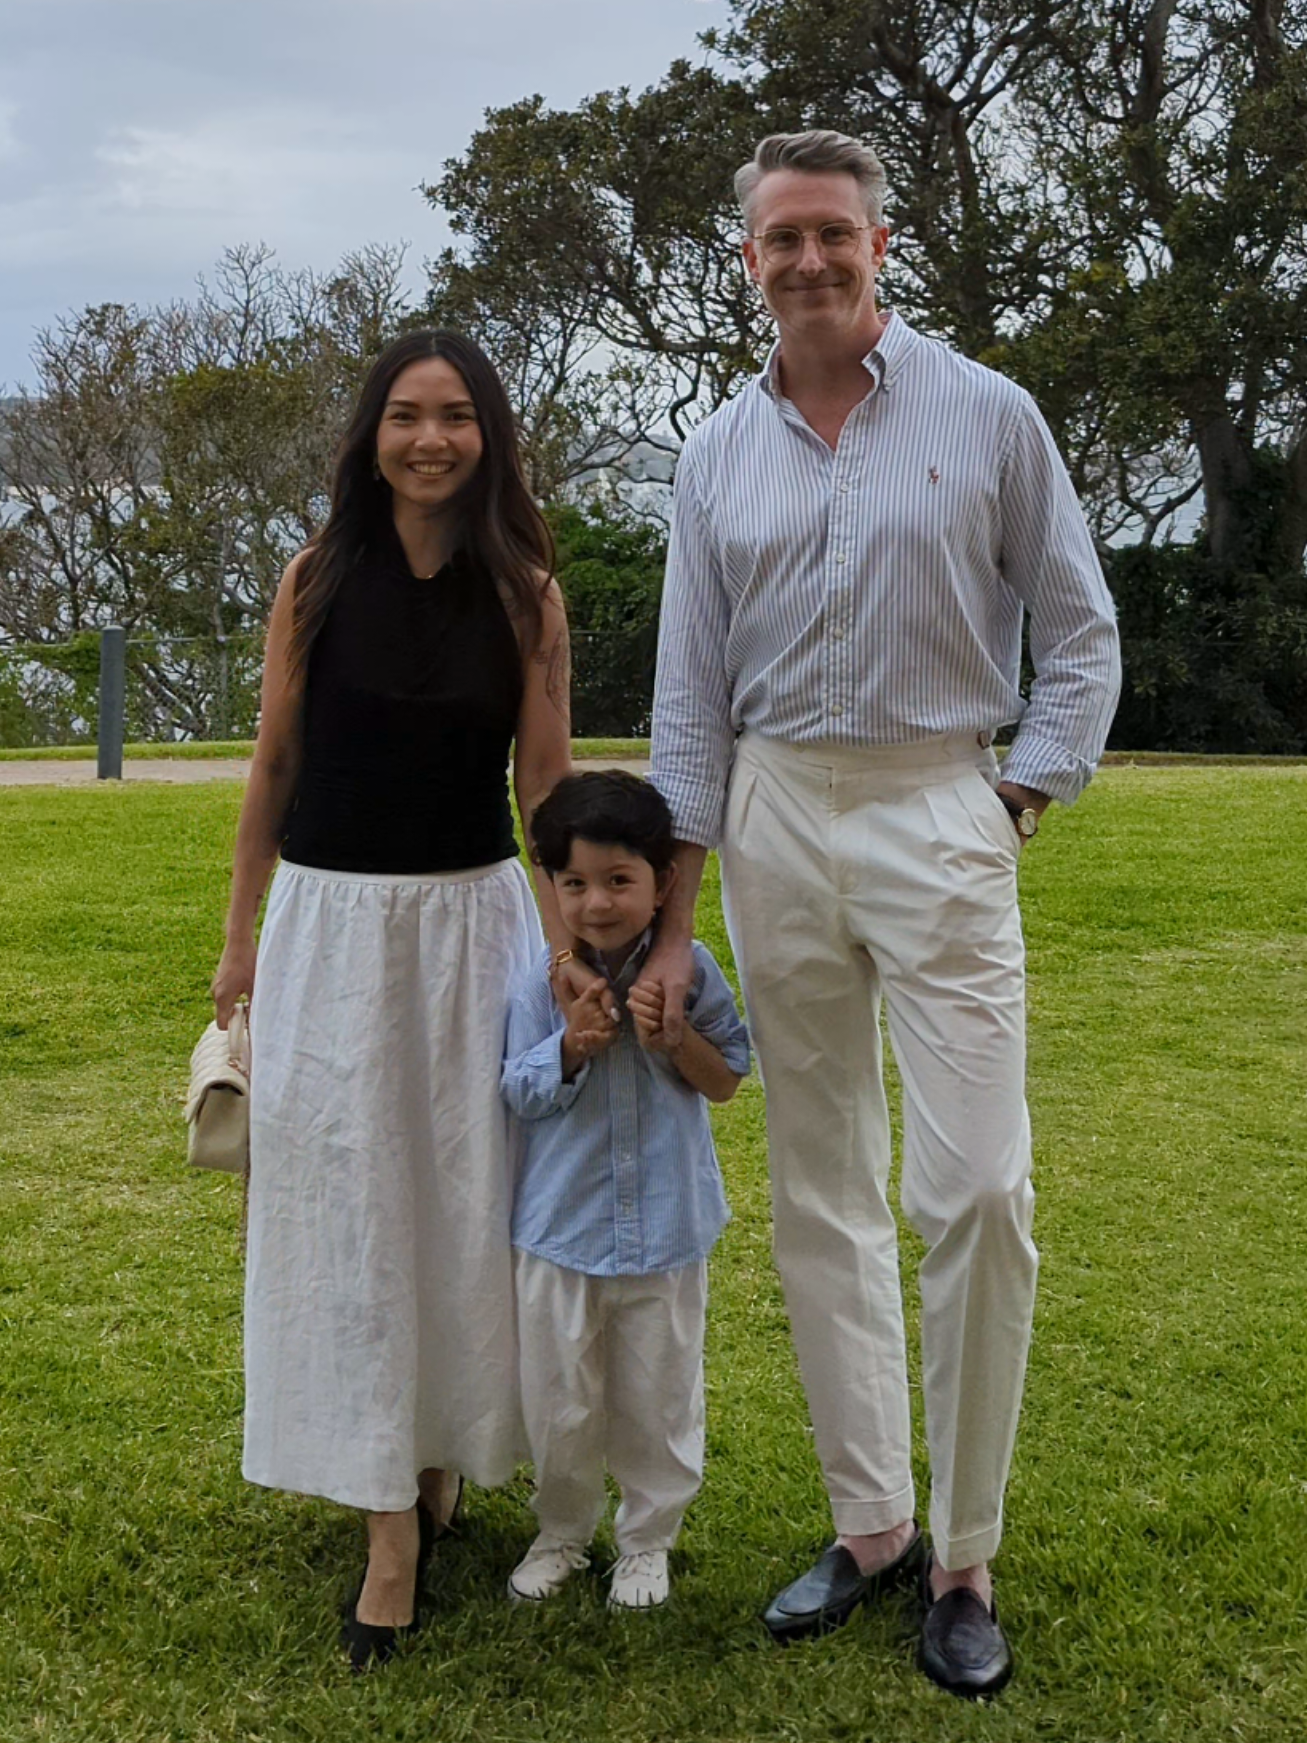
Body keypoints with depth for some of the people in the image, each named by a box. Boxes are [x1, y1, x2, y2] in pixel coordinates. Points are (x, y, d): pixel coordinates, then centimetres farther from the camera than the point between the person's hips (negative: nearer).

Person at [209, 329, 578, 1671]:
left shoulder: (524, 595, -2)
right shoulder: (318, 580, -1)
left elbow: (547, 789, -1)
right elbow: (274, 766, 5)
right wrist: (241, 935, 7)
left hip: (473, 919, 0)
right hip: (331, 919, 0)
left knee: (462, 1200, 8)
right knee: (345, 1202, 4)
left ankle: (441, 1457, 29)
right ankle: (390, 1524, 16)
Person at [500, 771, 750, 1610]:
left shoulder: (689, 972, -7)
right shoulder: (544, 983, -8)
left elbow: (728, 1078, -1)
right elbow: (521, 1094, -5)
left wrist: (672, 1040, -19)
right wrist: (573, 1045, -23)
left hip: (666, 1225, 0)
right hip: (561, 1225, 0)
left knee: (659, 1395, 13)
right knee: (559, 1399, 13)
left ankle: (648, 1539, 33)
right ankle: (562, 1533, 35)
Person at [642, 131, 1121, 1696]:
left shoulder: (988, 416, 1)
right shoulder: (717, 455, 9)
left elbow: (1080, 637, 6)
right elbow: (690, 698, 10)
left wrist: (1023, 802, -5)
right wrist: (667, 921, 6)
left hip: (937, 808, -3)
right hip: (774, 819, 3)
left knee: (975, 1190, -9)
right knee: (819, 1197, 7)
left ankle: (963, 1557, 8)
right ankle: (870, 1527, 20)